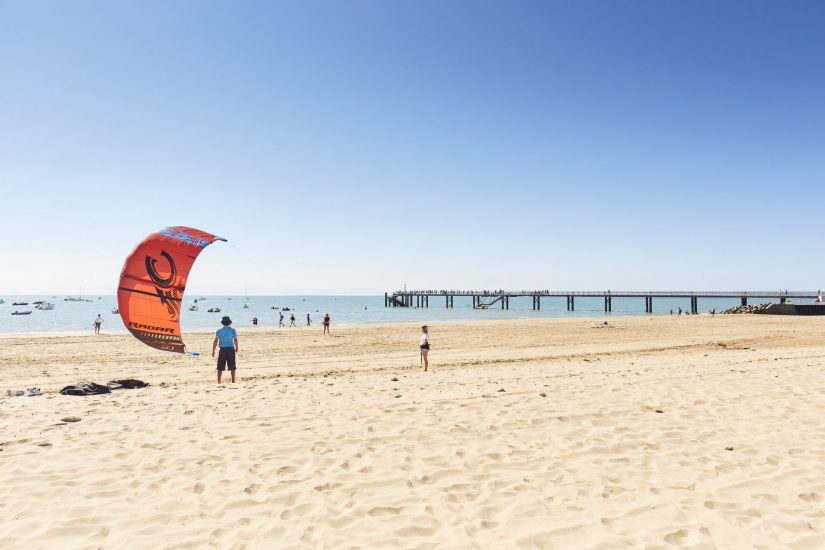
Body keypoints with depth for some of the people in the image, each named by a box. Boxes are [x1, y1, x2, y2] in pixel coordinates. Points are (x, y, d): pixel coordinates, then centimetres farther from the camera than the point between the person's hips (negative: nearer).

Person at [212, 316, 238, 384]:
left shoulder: (219, 330, 1)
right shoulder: (232, 330, 1)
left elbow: (215, 341, -4)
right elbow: (235, 340, -1)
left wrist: (213, 350, 0)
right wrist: (236, 348, 14)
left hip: (222, 349, 0)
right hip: (231, 349, 0)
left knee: (220, 367, 8)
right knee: (232, 367, 7)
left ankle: (219, 381, 8)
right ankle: (233, 381, 8)